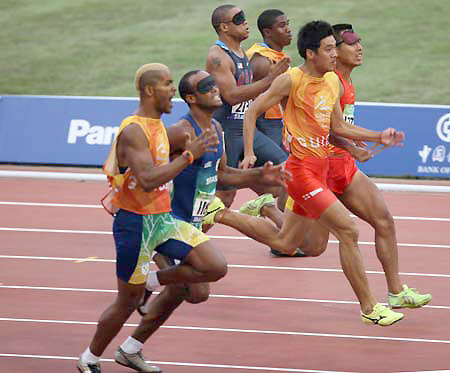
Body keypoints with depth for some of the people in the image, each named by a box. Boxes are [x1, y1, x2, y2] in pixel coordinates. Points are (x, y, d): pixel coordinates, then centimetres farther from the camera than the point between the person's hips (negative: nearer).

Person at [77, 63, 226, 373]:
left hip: (162, 217, 8)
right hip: (136, 222, -8)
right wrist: (189, 155, -29)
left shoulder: (158, 126, 10)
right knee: (129, 301, 3)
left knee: (216, 268, -6)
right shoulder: (134, 131, -20)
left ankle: (151, 281, 10)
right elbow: (148, 180, -31)